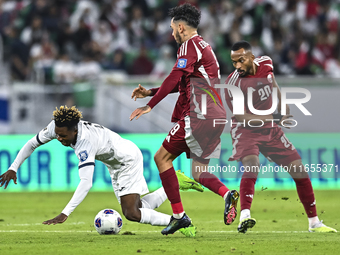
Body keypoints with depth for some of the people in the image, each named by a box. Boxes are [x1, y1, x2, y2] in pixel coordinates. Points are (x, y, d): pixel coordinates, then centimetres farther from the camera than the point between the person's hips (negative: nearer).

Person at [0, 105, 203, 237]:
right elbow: (32, 144, -2)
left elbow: (86, 183, -48)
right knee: (139, 209, 15)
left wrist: (65, 214, -51)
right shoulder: (57, 126, -19)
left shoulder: (85, 143, -40)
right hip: (116, 165, 9)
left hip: (129, 159, -9)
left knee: (131, 214, -19)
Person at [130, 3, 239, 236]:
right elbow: (182, 84, 30)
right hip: (215, 115, 10)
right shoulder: (204, 46, 24)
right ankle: (227, 194, -17)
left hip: (198, 116, -10)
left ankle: (179, 215, -8)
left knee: (162, 157, -2)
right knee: (198, 172, 11)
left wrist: (150, 105, -18)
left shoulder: (190, 45, -6)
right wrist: (150, 92, 27)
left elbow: (174, 78, -18)